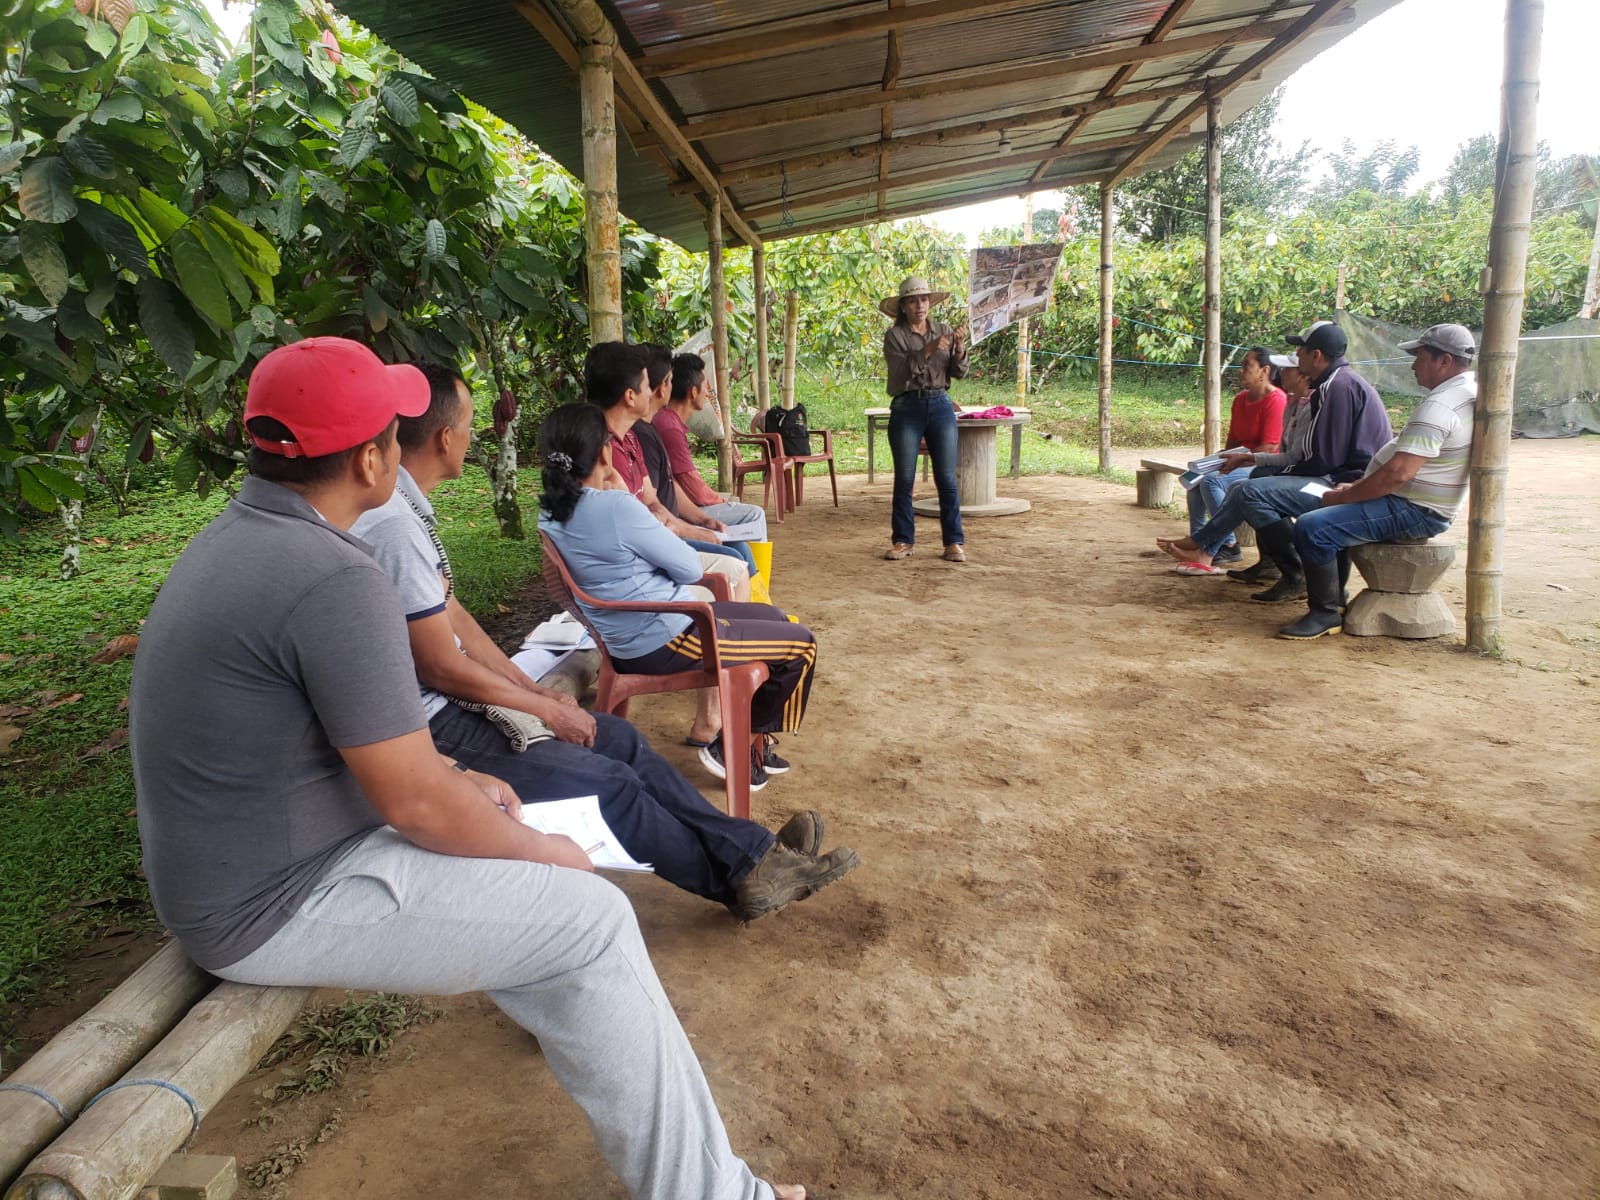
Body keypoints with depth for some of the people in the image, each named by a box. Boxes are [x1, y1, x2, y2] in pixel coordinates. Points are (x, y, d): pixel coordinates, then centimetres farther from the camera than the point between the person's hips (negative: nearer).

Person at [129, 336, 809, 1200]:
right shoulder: (334, 579, -27)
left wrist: (455, 777, 12)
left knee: (491, 823, 22)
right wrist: (543, 851, -7)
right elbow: (415, 804, -24)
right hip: (275, 908, -10)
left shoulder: (234, 539, 5)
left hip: (225, 862, 10)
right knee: (592, 921, -9)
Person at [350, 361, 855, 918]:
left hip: (444, 701, 10)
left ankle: (755, 852, 13)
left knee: (618, 738, 7)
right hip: (428, 725, -10)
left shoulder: (406, 503, 8)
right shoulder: (393, 525, -24)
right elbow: (440, 666, -22)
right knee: (610, 781, -11)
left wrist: (535, 690, 6)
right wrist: (547, 709, -10)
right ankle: (738, 876, 10)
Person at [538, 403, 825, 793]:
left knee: (776, 619, 22)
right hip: (664, 642, -10)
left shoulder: (551, 514, 1)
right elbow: (690, 568, -14)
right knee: (801, 643, 2)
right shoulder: (616, 507, -26)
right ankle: (732, 745, 14)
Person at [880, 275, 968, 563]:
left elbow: (958, 372, 5)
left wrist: (960, 348, -13)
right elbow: (903, 369, -13)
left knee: (947, 478, -1)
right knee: (904, 478, 2)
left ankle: (954, 542, 4)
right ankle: (902, 540, 12)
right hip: (907, 407, -2)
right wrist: (929, 350, -24)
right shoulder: (894, 335, 3)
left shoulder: (944, 331, 11)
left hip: (940, 405, 2)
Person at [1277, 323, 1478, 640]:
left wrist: (1343, 496, -18)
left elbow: (1399, 473, -30)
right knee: (1330, 514, 28)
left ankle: (1326, 613, -13)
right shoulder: (1468, 393, 13)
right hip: (1420, 506, 11)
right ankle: (1334, 597, 26)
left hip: (1413, 512, -11)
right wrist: (1358, 486, 12)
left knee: (1312, 528, -23)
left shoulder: (1439, 406, -23)